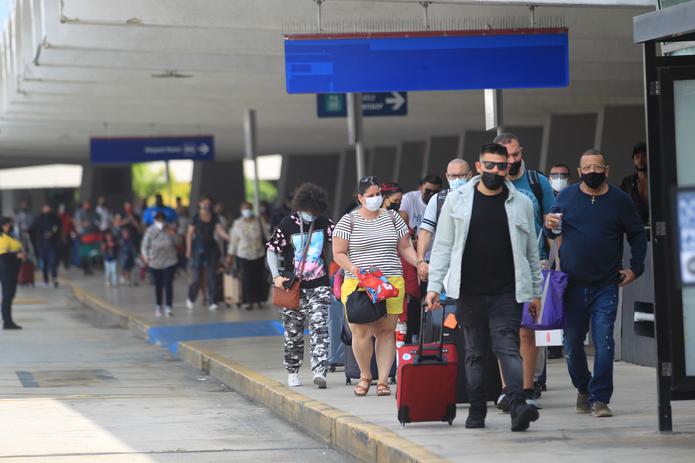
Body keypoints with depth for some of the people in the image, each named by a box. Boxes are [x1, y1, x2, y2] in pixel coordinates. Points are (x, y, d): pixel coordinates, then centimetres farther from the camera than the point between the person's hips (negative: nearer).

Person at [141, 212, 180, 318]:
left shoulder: (170, 229, -5)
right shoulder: (150, 231, -8)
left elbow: (178, 243, 0)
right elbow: (145, 245, -3)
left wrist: (174, 234, -15)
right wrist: (146, 257, -11)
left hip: (169, 261, 0)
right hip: (155, 262, 0)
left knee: (168, 284, -9)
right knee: (158, 285, 9)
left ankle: (168, 307, -10)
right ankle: (158, 307, 26)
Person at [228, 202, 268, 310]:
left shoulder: (258, 221, 1)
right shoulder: (237, 223, -1)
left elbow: (263, 236, 12)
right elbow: (233, 240, 4)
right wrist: (230, 255, 4)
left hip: (258, 254, 1)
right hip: (243, 255, -1)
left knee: (259, 278, 2)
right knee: (247, 279, -3)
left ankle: (259, 300, 15)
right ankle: (250, 302, 4)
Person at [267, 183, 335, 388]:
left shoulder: (324, 223, 0)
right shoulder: (286, 225, -5)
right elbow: (272, 250, 1)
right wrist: (276, 276, -9)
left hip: (319, 286, 1)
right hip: (293, 287, -1)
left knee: (319, 327, -13)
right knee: (293, 332, 8)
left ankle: (319, 371, -19)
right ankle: (292, 372, 22)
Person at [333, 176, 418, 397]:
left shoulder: (392, 218, 14)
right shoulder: (349, 221, 5)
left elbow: (405, 248, 17)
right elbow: (338, 253, 4)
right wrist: (353, 268, -14)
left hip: (392, 284, 2)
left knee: (387, 331, -2)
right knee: (362, 331, -8)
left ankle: (383, 380, 4)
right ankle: (365, 376, 12)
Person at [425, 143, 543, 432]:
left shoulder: (521, 203, 7)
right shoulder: (457, 200, 5)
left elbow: (531, 251, 12)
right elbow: (443, 246, 7)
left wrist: (535, 291, 11)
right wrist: (434, 286, 0)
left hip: (507, 293, -1)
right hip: (469, 292, 1)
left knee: (508, 348, -14)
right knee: (474, 353, 8)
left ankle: (518, 406, -25)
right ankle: (476, 412, 15)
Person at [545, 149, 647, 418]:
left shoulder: (620, 200, 2)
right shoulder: (566, 197, 5)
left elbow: (638, 236, 12)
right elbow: (552, 233, 14)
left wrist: (635, 268, 4)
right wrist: (550, 227, -9)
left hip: (606, 285, -2)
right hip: (572, 284, 2)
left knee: (604, 342, -10)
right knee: (572, 342, 8)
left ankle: (599, 398, -6)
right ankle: (583, 388, 29)